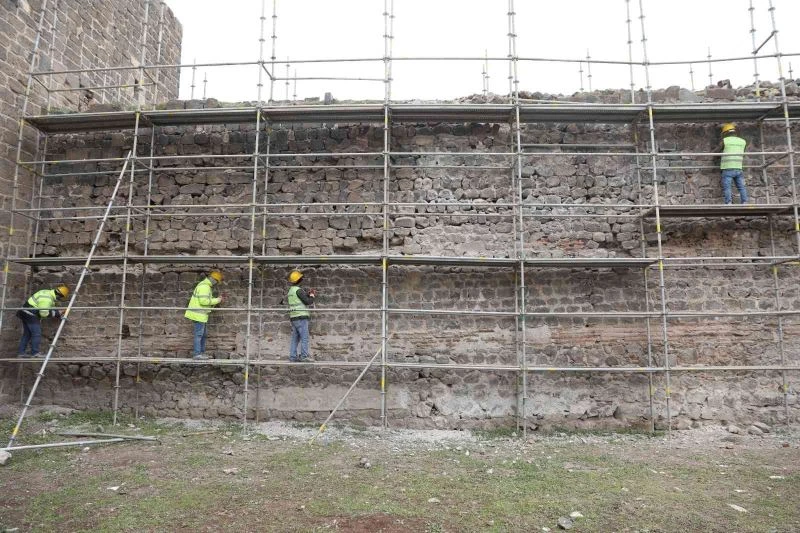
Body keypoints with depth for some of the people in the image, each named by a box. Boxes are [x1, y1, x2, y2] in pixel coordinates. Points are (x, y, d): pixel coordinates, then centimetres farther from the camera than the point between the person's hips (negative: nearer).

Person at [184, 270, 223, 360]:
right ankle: (196, 354, 1)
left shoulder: (206, 286, 16)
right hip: (199, 314, -10)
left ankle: (201, 352, 19)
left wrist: (216, 301, 11)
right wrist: (216, 300, -15)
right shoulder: (204, 286, -18)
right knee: (199, 334, -4)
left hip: (201, 313, 10)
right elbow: (203, 301, -26)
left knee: (204, 333, 14)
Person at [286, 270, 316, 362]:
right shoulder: (299, 290, -12)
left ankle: (293, 356, 9)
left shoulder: (291, 290, 16)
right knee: (304, 337, -6)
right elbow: (308, 302, -15)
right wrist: (312, 297, 4)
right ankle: (304, 356, -7)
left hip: (293, 317, 9)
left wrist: (307, 294, 20)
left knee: (295, 338, 9)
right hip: (301, 317, -9)